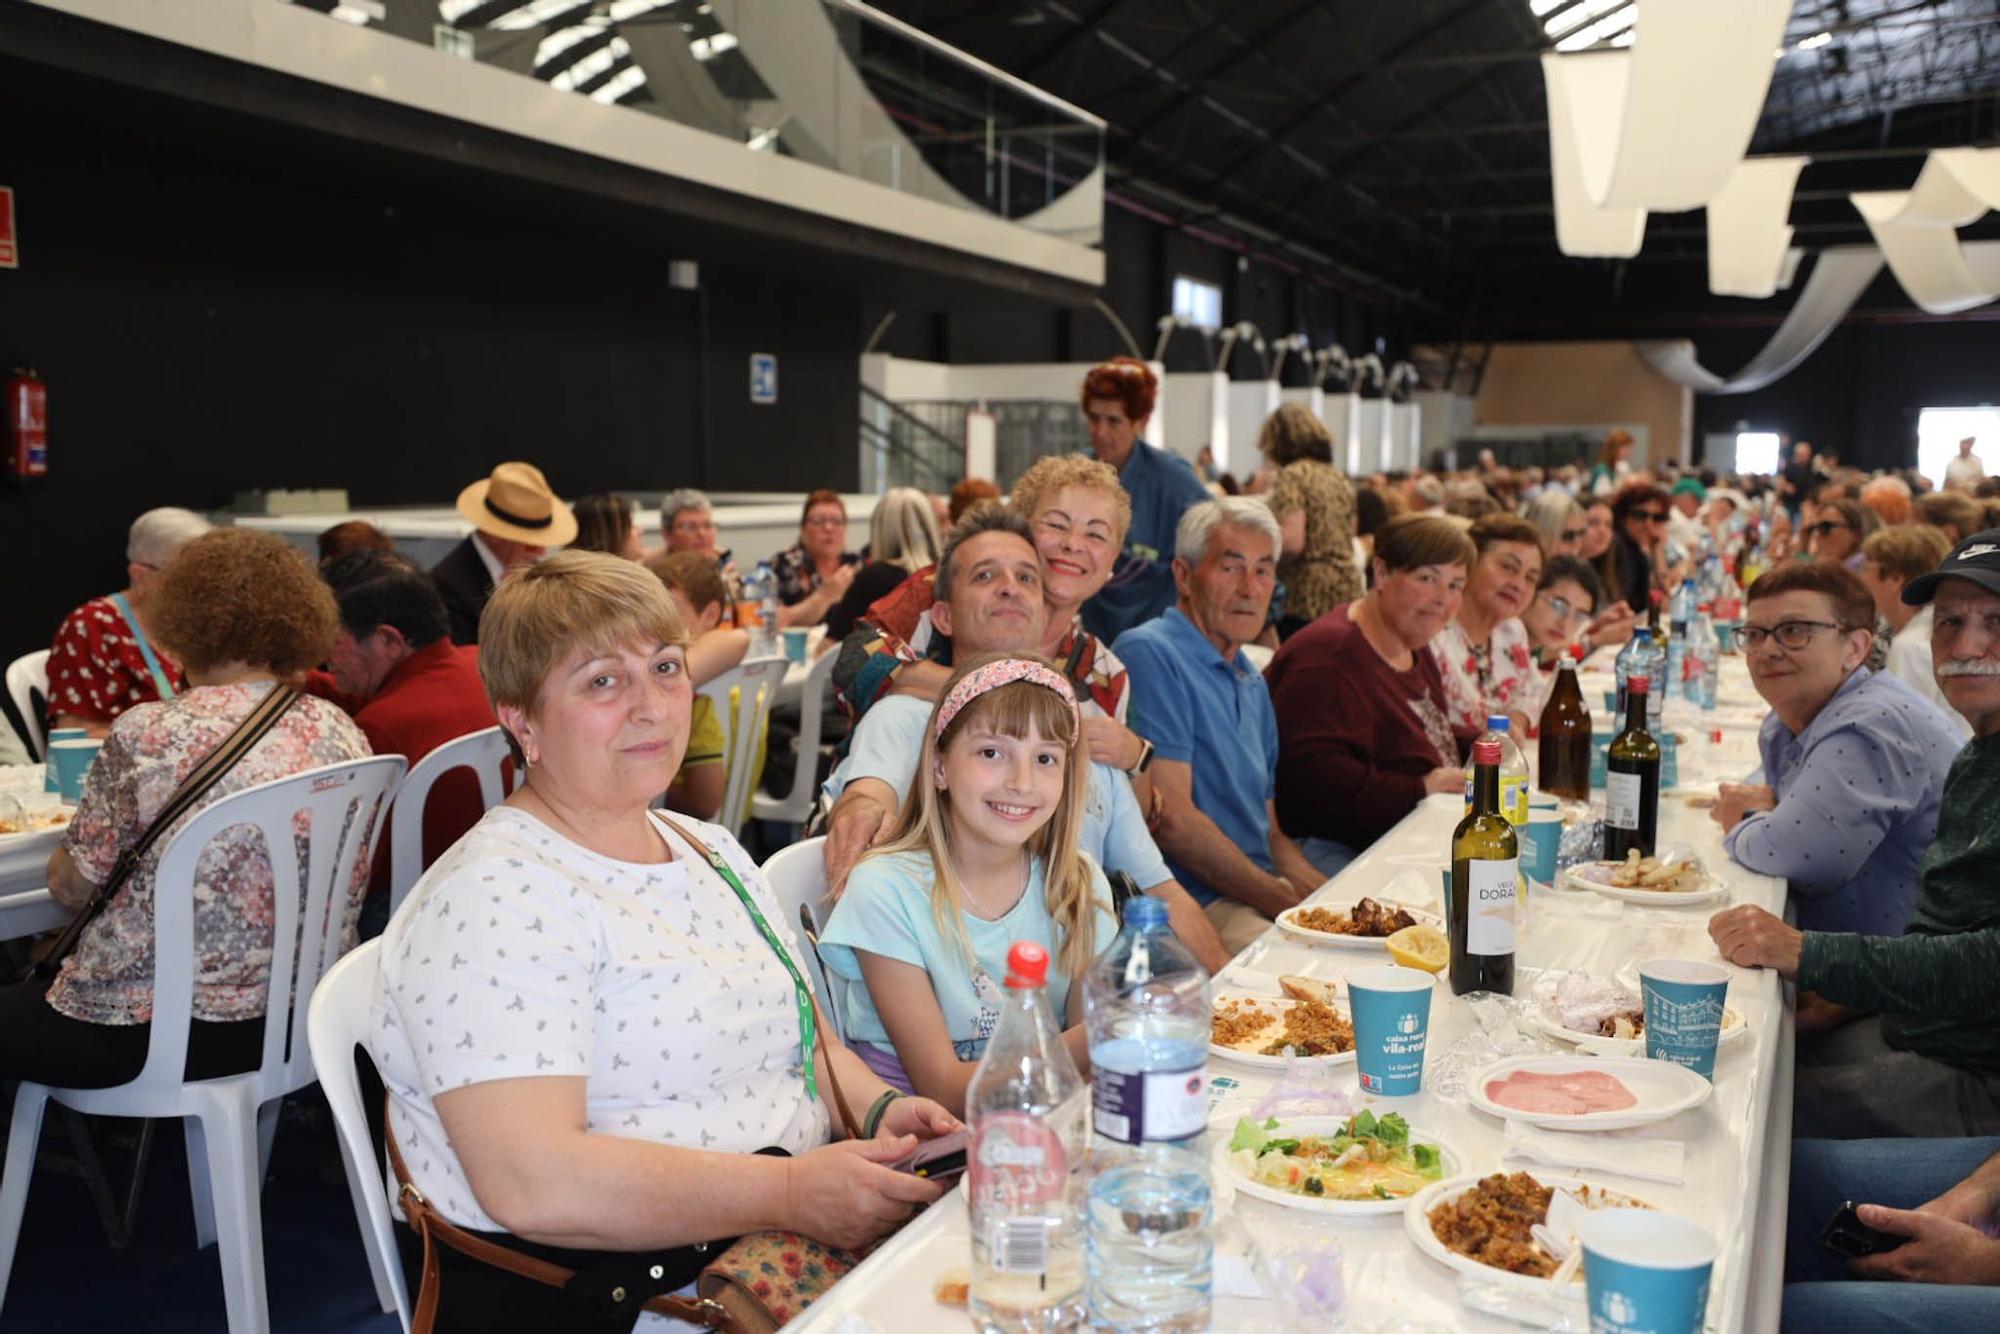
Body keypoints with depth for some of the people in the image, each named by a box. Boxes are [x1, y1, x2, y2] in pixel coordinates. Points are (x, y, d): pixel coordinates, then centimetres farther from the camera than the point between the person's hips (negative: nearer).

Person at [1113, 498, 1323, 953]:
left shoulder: (1252, 684, 20)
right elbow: (1172, 822, -16)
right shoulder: (1149, 654, -9)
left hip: (1262, 900, 9)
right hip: (1195, 911, -8)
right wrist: (1285, 902, -12)